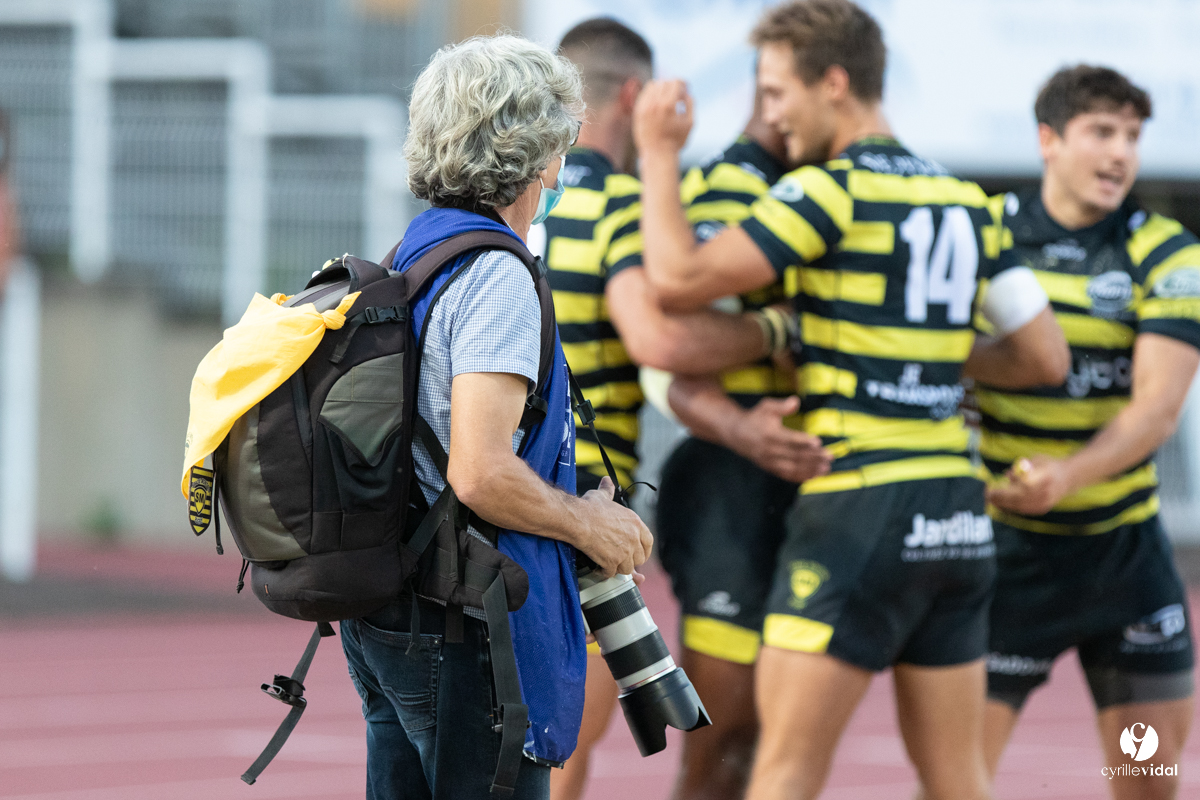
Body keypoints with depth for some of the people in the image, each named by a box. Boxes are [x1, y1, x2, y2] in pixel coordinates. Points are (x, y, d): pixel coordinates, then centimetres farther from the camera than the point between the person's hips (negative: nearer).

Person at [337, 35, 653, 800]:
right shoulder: (494, 277, -17)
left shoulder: (404, 262, 12)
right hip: (467, 630, -9)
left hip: (382, 621, 9)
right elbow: (480, 473, -25)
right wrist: (590, 524, -9)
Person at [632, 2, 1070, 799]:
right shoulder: (967, 203, 11)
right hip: (957, 513, 7)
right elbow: (1047, 358, 13)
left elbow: (679, 279, -17)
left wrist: (659, 155, -4)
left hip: (861, 503, -7)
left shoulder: (833, 189, -10)